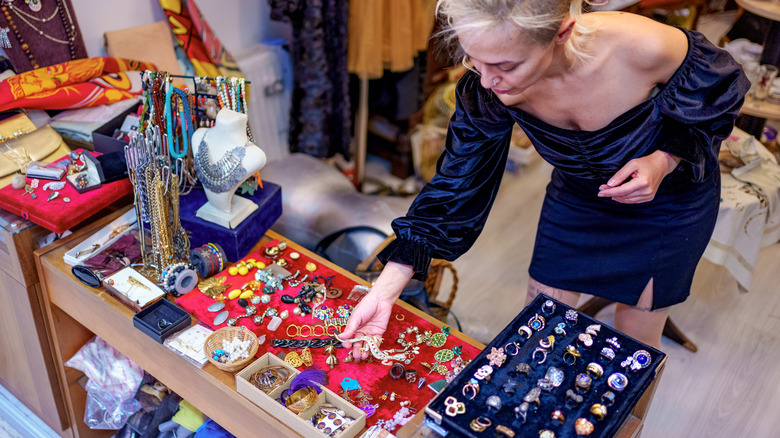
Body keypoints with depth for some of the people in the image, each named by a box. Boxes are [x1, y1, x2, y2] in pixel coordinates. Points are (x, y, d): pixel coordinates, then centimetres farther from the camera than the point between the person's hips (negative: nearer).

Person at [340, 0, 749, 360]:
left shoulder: (643, 48, -39)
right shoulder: (489, 83, -30)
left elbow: (721, 95, -15)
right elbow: (456, 186, -20)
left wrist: (665, 159, -31)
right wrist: (385, 290, -23)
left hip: (669, 198, -2)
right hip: (577, 195, 3)